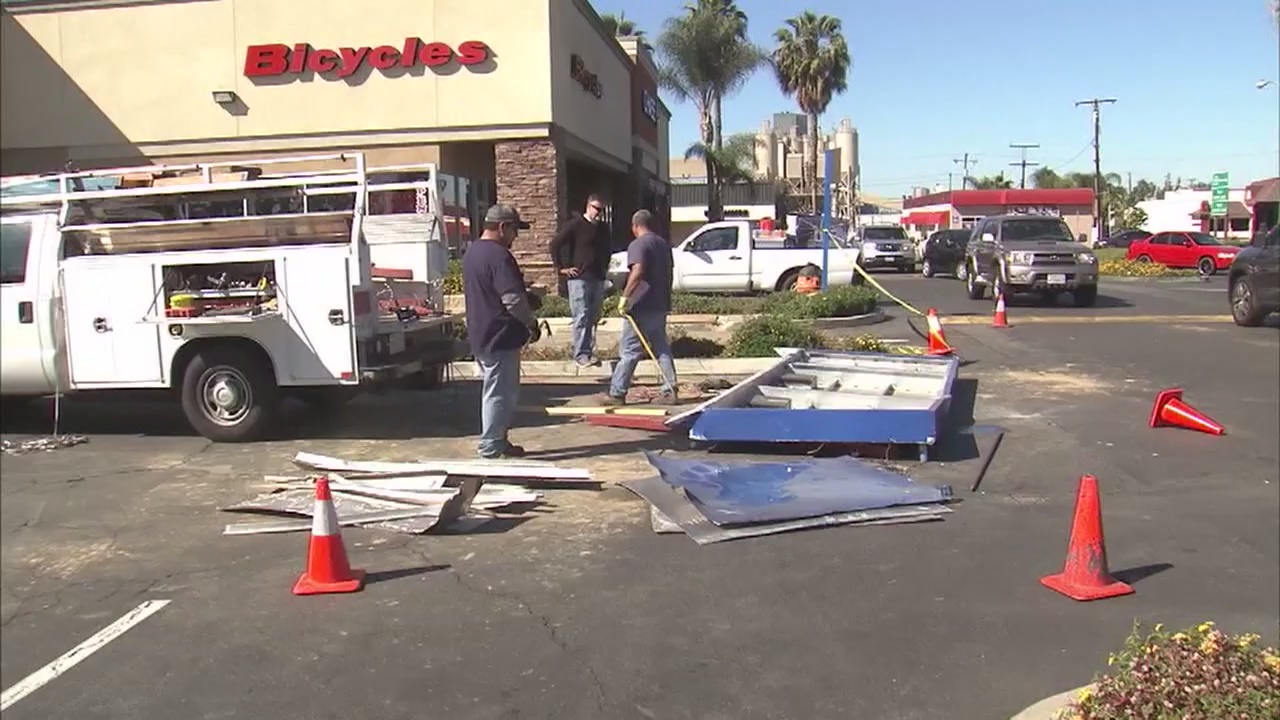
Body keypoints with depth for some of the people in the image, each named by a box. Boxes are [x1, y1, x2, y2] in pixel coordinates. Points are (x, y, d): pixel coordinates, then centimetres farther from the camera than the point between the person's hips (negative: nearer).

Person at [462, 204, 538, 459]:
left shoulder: (472, 252, 13)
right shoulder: (499, 255, -19)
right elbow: (513, 299, -25)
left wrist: (527, 299, 19)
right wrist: (531, 323, -10)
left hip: (481, 335, 10)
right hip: (500, 337, -10)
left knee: (497, 391, 18)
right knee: (499, 393, -2)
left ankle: (499, 442, 26)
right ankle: (491, 449, 4)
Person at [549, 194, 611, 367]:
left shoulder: (603, 228, 14)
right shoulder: (575, 225, -7)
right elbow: (555, 244, -8)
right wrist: (561, 268, -9)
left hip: (598, 278, 7)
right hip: (579, 277, -7)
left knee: (593, 317, 8)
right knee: (582, 317, -9)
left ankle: (589, 352, 14)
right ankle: (580, 354, -7)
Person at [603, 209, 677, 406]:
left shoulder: (638, 245, -12)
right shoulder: (663, 244, 15)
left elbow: (637, 272, -27)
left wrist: (625, 297, -25)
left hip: (640, 308, -8)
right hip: (660, 306, 8)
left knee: (629, 351, -3)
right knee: (662, 349, 11)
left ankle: (617, 393, 2)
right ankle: (669, 391, 9)